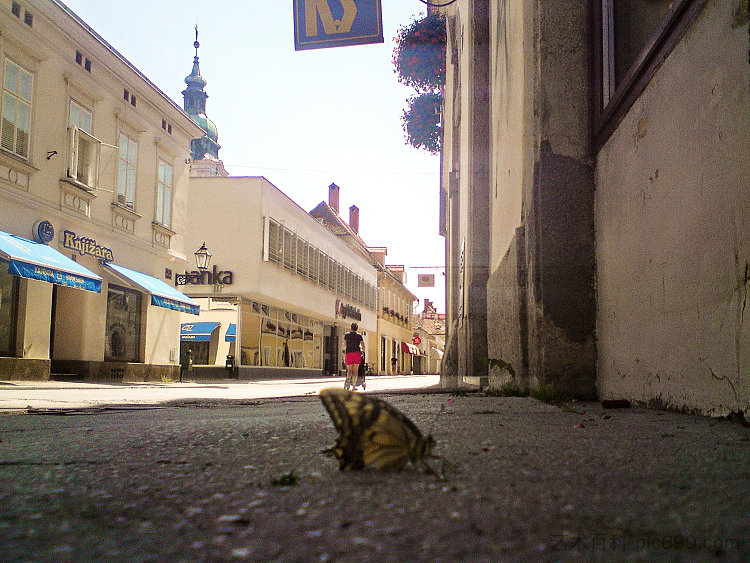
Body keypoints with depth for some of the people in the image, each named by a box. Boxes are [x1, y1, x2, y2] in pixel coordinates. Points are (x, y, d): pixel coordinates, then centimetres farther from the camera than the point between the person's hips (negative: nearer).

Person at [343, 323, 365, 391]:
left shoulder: (346, 335, 7)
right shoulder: (359, 336, 4)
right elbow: (363, 346, 7)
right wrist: (363, 350, 29)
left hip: (349, 353, 1)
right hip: (357, 353, -1)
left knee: (349, 370, 10)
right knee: (355, 370, 4)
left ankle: (348, 380, -18)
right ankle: (354, 386, 0)